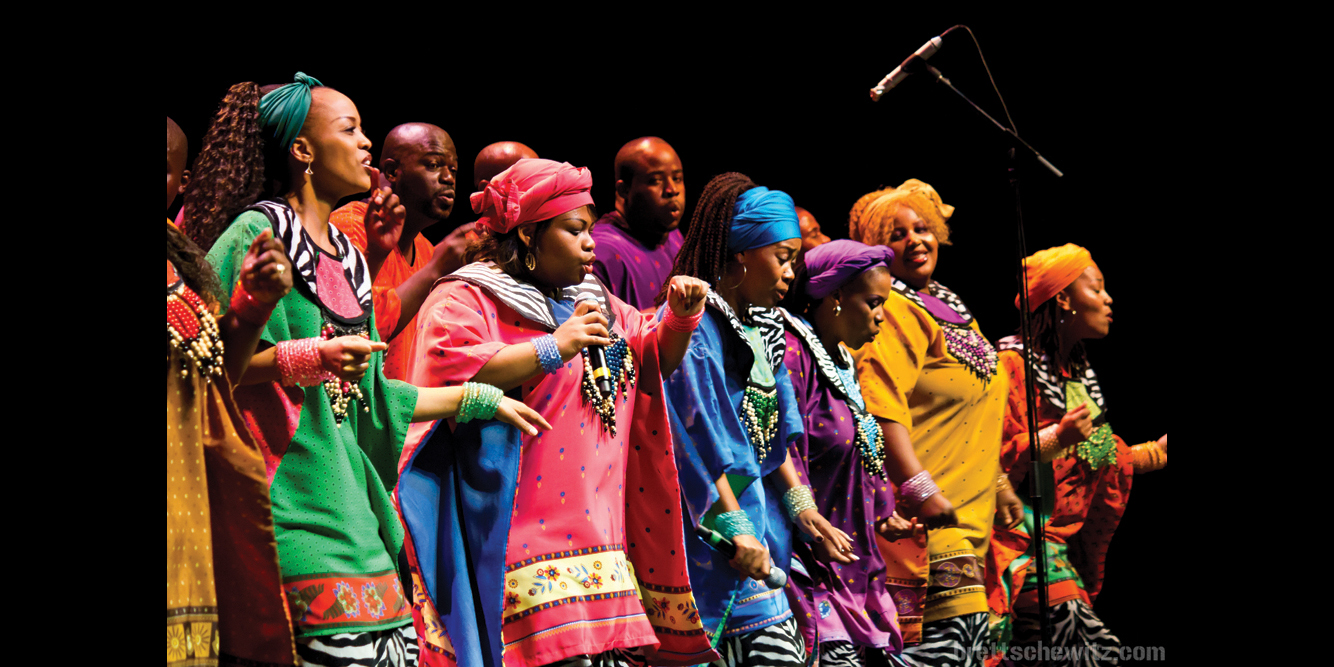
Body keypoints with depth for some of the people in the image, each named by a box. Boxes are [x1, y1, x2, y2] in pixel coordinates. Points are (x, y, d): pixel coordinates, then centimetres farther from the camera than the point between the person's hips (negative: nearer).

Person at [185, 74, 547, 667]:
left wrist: (481, 398, 31)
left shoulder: (347, 257, 21)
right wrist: (311, 357, -22)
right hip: (292, 494, -8)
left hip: (345, 497, 8)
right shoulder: (255, 233, -4)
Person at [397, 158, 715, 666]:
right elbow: (451, 370, -19)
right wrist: (554, 348, -18)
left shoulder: (595, 304, 22)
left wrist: (681, 318, 11)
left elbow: (657, 359, 33)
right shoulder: (466, 299, -1)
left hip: (600, 534, 7)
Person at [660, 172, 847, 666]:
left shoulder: (760, 328, 16)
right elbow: (700, 442, -15)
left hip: (759, 516, 8)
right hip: (712, 528, -8)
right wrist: (736, 530, -17)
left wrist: (802, 510, 10)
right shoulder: (692, 326, -11)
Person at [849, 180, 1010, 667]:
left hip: (967, 513, 10)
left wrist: (996, 483, 27)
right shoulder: (896, 311, -9)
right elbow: (879, 407, -21)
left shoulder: (946, 306, 21)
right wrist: (918, 488, -27)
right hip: (928, 516, -10)